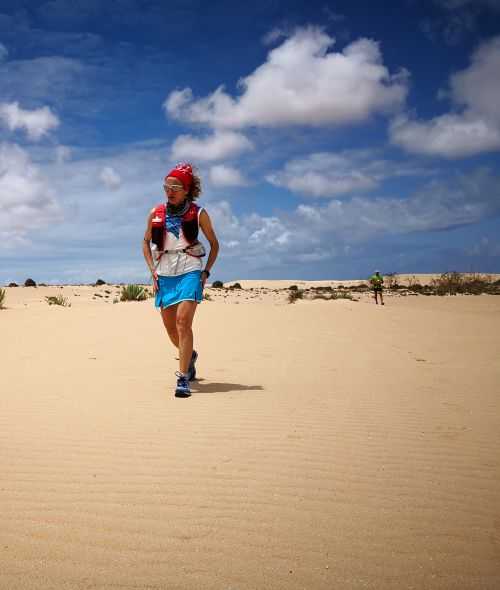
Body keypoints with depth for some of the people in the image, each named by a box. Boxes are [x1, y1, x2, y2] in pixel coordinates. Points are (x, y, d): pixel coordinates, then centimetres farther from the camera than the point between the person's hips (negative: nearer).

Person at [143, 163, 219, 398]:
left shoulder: (198, 214, -1)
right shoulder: (155, 214, 5)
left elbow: (214, 244, 9)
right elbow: (146, 242, 17)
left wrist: (206, 271, 1)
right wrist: (152, 270, 5)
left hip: (189, 272, -4)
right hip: (164, 275, 4)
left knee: (183, 321, -19)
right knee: (170, 327, 12)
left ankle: (183, 378, -14)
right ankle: (190, 356, 43)